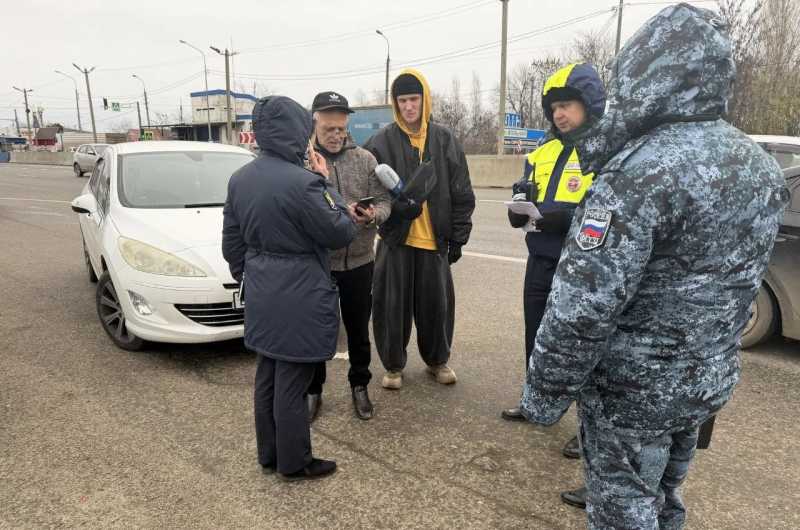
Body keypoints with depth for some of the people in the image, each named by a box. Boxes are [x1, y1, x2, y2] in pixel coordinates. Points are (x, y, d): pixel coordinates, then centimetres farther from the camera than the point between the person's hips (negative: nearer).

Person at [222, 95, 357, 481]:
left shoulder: (239, 179, 3)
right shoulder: (302, 182, -22)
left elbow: (231, 243, 11)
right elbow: (341, 233, -11)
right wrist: (325, 184, -3)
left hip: (262, 298, 8)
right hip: (299, 300, -8)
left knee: (267, 377, 19)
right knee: (292, 384, 6)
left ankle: (269, 455, 36)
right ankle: (294, 463, 24)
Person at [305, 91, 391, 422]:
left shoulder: (365, 159, 2)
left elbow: (384, 202, 3)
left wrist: (372, 215, -19)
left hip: (359, 262, 2)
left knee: (358, 330, 16)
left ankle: (359, 385, 37)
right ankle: (313, 390, 33)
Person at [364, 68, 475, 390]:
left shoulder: (445, 141, 4)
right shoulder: (381, 143, -2)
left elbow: (461, 194, 5)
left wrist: (458, 236, 2)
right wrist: (395, 206, -23)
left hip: (434, 240, 2)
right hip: (395, 238, -1)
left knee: (437, 302, 10)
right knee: (391, 304, 5)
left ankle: (437, 360, 31)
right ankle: (394, 365, 23)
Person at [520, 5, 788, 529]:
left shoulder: (643, 169, -24)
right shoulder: (760, 165, 4)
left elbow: (584, 304, -26)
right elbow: (733, 276, 13)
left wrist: (545, 391, -16)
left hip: (635, 386, -8)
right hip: (712, 378, 8)